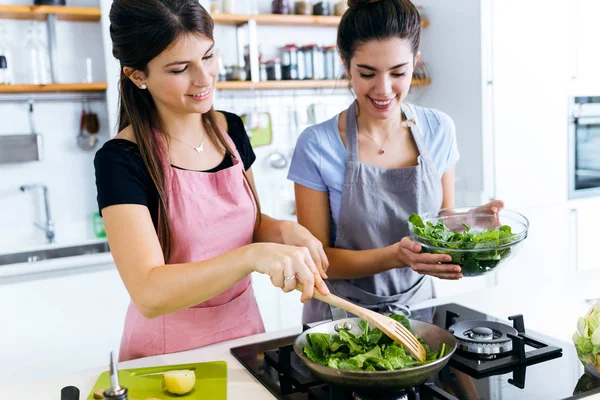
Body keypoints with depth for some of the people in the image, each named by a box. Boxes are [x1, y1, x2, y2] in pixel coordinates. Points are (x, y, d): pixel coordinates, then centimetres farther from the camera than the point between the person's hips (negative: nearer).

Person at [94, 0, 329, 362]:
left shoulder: (230, 129, 1)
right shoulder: (121, 161, -15)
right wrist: (253, 255, -36)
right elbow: (148, 295, -24)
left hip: (246, 329, 4)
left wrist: (284, 231, -7)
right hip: (168, 351, -3)